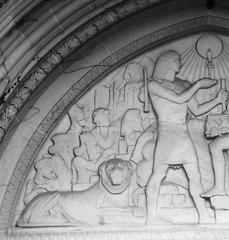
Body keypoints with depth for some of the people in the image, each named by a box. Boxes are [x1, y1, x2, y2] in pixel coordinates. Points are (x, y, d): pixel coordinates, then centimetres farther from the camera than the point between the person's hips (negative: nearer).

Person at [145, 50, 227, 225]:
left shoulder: (184, 85, 17)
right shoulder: (154, 84, -2)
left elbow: (196, 110, 17)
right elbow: (179, 99, -13)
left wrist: (217, 100, 7)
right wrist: (199, 84, -6)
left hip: (184, 135, 6)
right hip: (167, 132, -6)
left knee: (195, 176, 1)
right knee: (158, 174, -5)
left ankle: (204, 217, 1)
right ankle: (151, 217, 0)